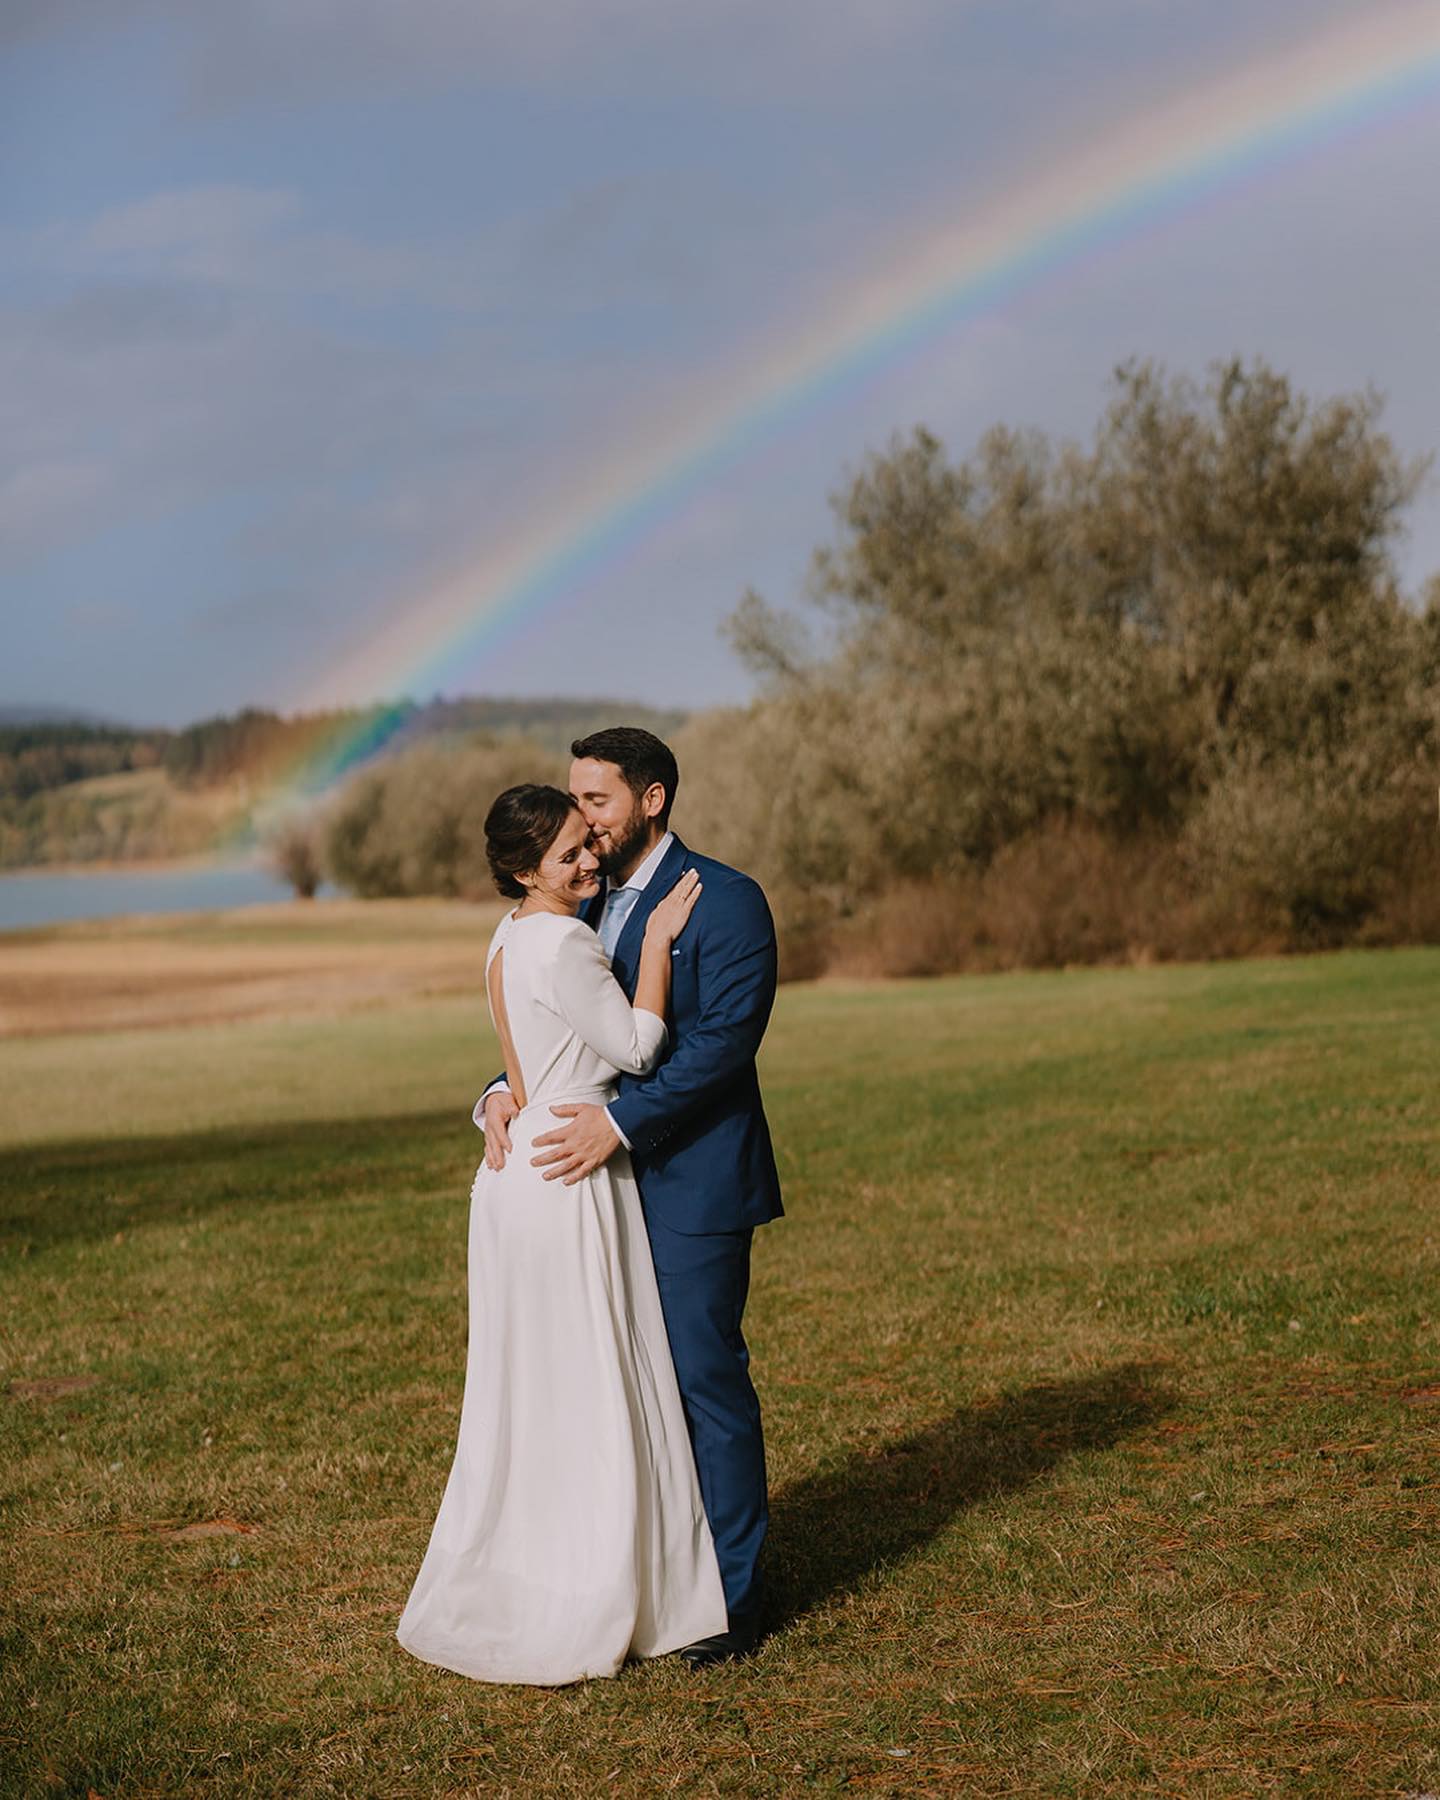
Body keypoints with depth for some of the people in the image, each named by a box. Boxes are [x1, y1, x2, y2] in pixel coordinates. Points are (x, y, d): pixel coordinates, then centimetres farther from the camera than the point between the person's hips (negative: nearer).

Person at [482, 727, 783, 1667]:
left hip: (692, 1185, -7)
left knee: (706, 1379, -1)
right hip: (611, 1182, 7)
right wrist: (504, 1091, -8)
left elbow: (722, 1040, -18)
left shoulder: (725, 900, -10)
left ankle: (732, 1599, 10)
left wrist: (619, 1122, -25)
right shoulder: (589, 907, 14)